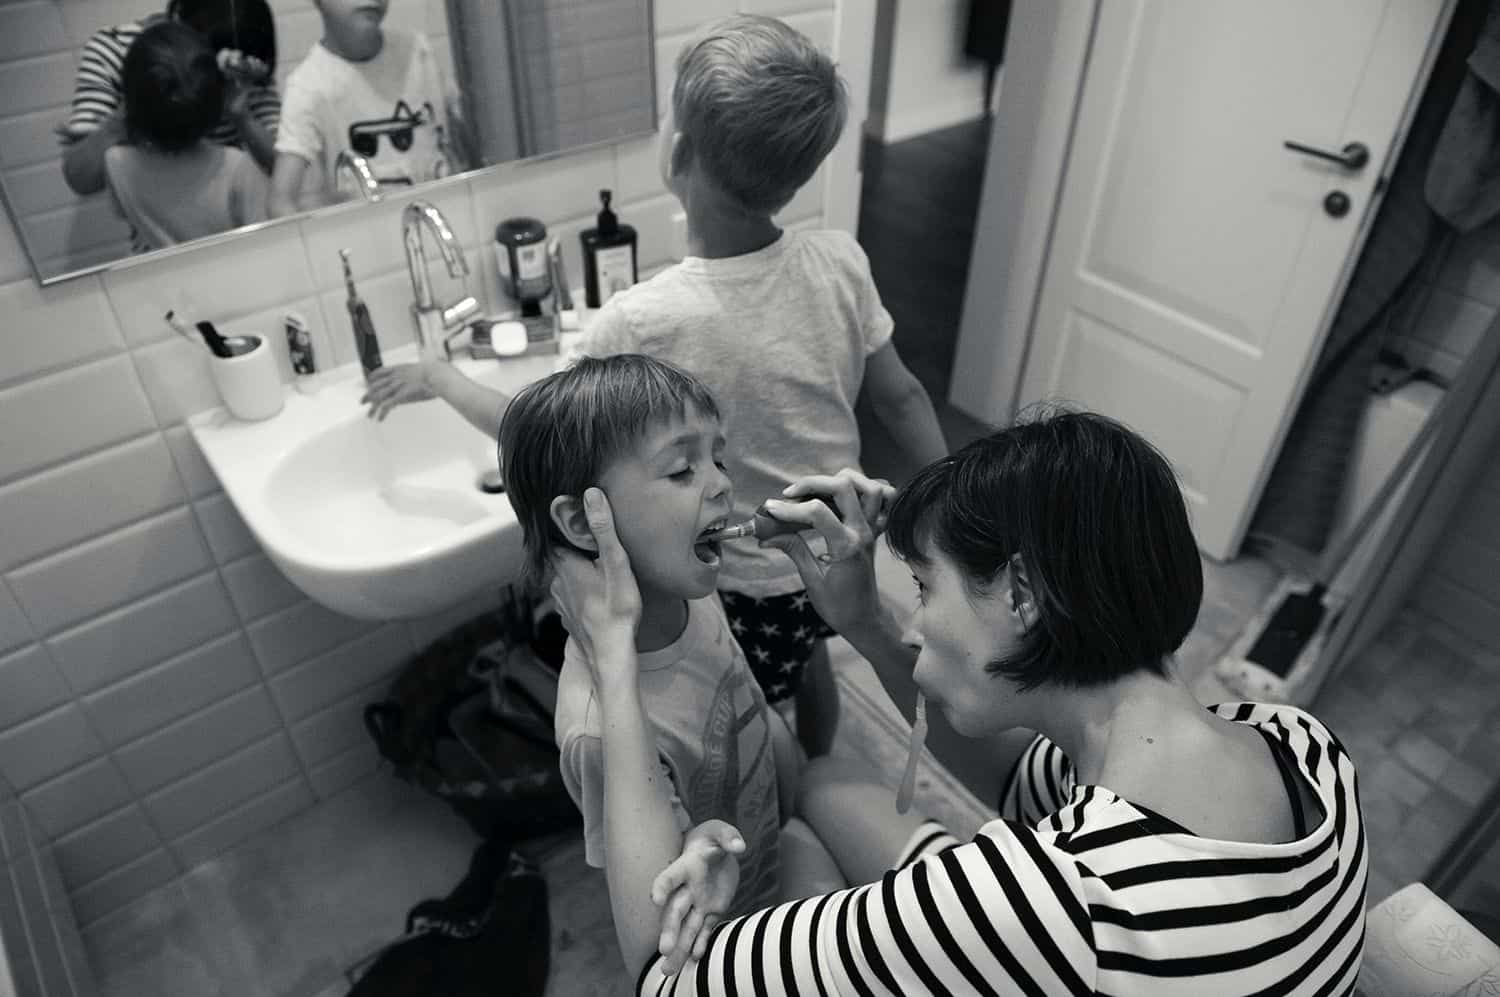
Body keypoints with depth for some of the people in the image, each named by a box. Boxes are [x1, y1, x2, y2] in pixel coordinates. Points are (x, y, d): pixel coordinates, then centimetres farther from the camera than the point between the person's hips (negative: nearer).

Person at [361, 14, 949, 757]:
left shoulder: (641, 324, -30)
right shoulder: (840, 263, -18)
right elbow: (901, 398, -6)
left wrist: (441, 378, 3)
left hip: (739, 585, -6)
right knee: (807, 660, 34)